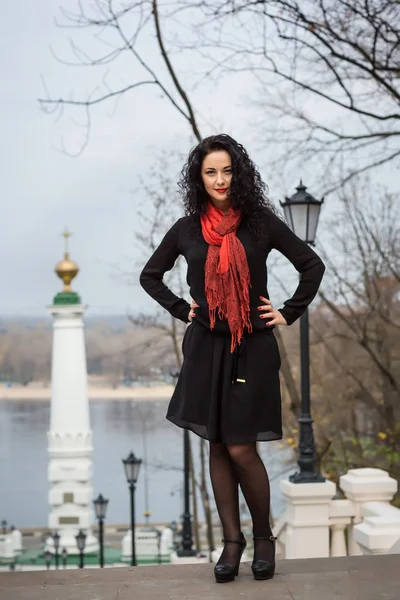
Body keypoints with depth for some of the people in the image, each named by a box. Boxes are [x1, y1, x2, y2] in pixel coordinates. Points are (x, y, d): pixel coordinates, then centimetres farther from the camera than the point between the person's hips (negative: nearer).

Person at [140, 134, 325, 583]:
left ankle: (264, 537, 15)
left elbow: (312, 265, 5)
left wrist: (288, 314, 0)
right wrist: (181, 310, 7)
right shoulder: (187, 229, 5)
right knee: (217, 446, 6)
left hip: (252, 347, -3)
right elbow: (150, 276, 18)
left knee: (241, 448, -6)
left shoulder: (261, 222, -2)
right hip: (206, 347, 3)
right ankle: (232, 540, 17)